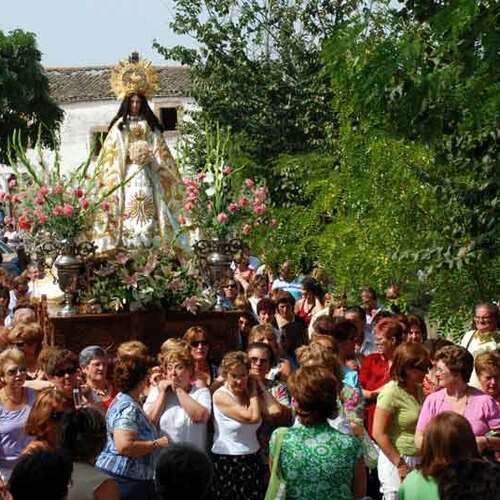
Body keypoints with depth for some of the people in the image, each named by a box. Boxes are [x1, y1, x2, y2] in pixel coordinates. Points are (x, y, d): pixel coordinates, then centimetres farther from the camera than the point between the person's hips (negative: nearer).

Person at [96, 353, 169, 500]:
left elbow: (146, 427, 23)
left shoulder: (125, 401, 13)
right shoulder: (128, 408, -20)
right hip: (124, 479, -11)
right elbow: (124, 446, -29)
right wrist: (157, 444, -19)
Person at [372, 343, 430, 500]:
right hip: (397, 460, -7)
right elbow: (378, 433, -17)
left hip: (418, 460, 7)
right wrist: (400, 464, -15)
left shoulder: (418, 389, 9)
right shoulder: (391, 392, -16)